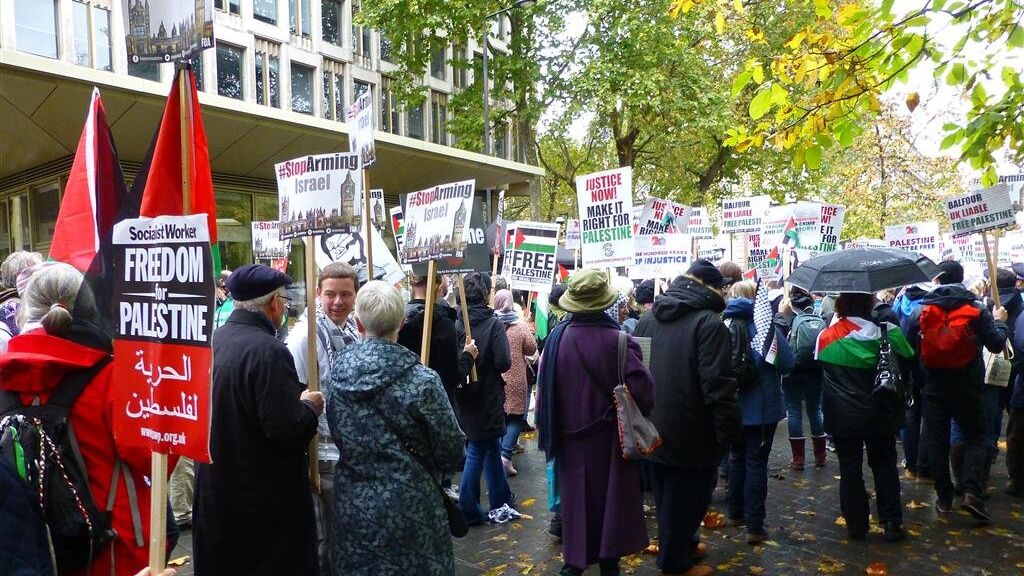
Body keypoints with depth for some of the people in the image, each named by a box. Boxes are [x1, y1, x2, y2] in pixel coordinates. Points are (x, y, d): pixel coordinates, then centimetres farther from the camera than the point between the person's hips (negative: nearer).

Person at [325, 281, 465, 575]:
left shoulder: (337, 371, -7)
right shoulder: (422, 380, -21)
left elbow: (337, 434, 7)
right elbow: (452, 451, -12)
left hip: (351, 504, 4)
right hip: (408, 509, -4)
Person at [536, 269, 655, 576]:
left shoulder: (557, 337, -9)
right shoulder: (616, 340, -21)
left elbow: (545, 388, -2)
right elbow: (642, 390, -24)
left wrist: (552, 428, 11)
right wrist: (635, 413, -2)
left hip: (569, 436, 3)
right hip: (608, 437, -3)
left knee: (575, 497, 17)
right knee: (610, 499, 14)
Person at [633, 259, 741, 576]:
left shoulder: (648, 318, 5)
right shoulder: (709, 323, -18)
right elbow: (717, 386, -24)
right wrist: (730, 432, -15)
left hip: (654, 430, 7)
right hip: (690, 434, -7)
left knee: (667, 497, 22)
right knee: (686, 499, 9)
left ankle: (682, 544, 41)